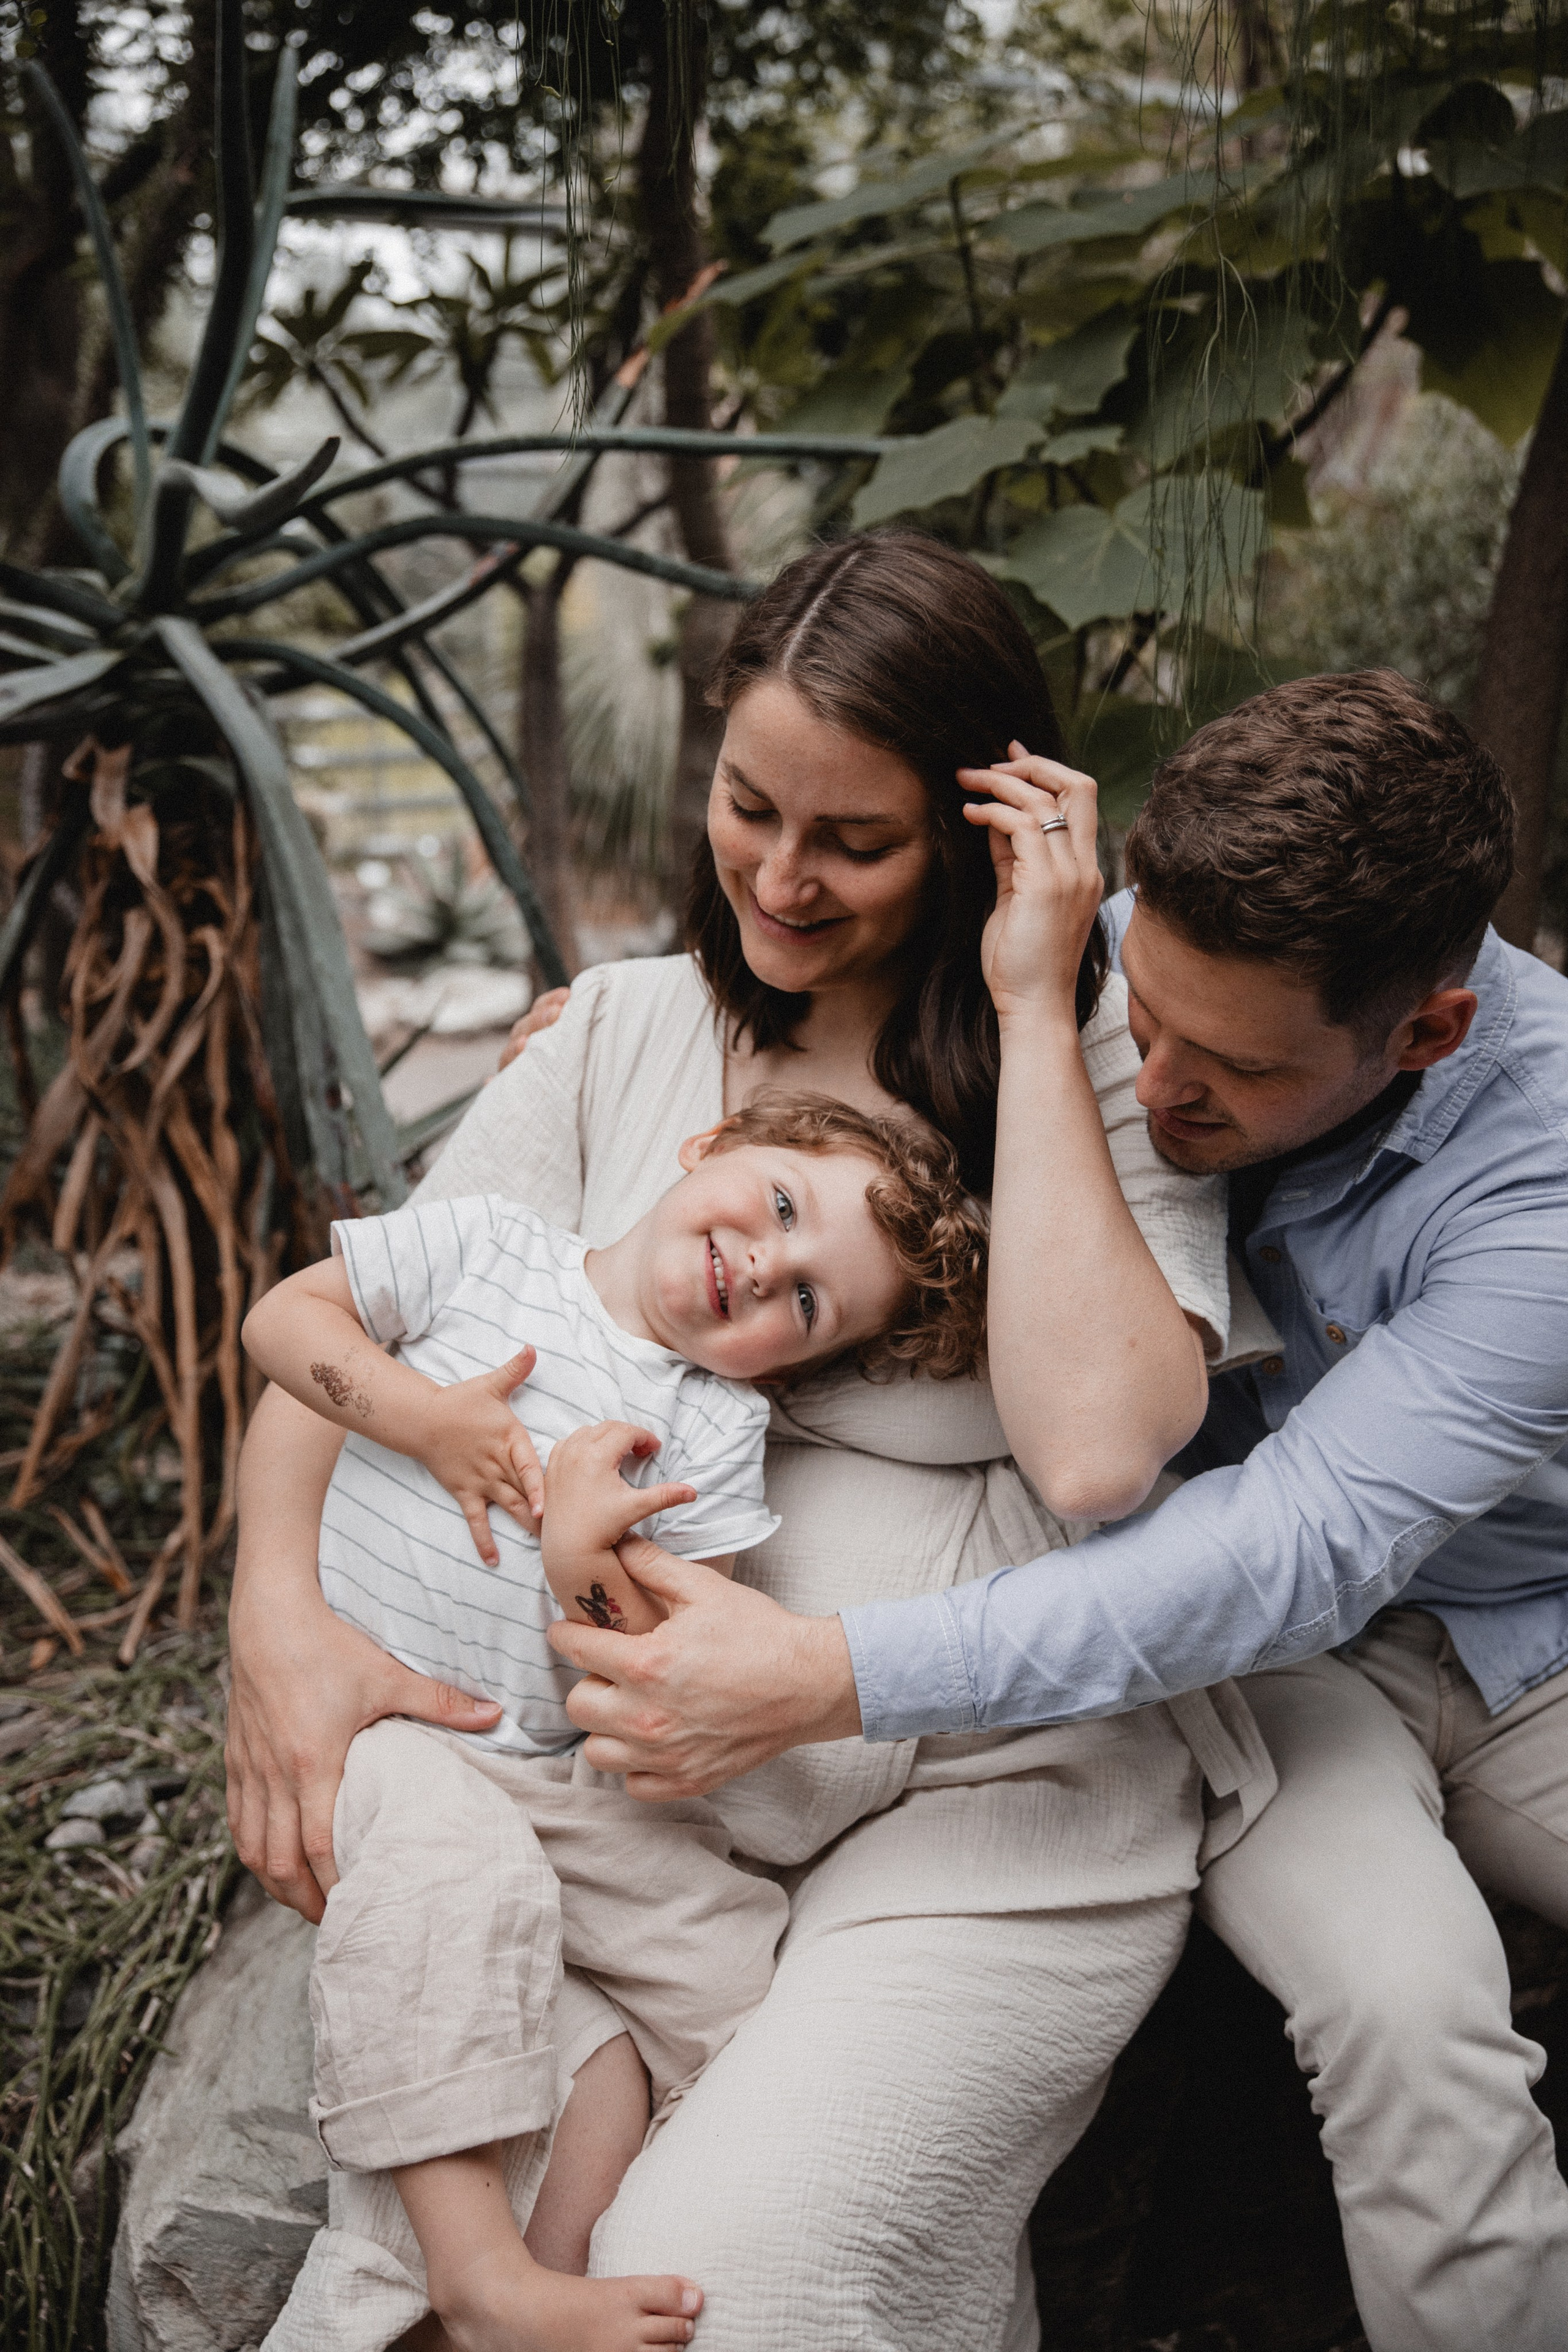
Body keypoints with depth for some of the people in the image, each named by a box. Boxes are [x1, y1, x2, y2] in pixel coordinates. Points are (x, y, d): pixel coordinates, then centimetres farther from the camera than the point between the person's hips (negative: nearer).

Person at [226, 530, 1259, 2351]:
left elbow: (1100, 1446, -21)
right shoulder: (625, 1029, 9)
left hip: (993, 1808, -3)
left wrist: (1030, 1014, -16)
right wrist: (279, 1602, -13)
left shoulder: (1105, 1069, -3)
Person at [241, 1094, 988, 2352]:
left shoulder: (716, 1432, 1)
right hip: (373, 1718, -3)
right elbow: (283, 1315, 2)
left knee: (737, 1961, -11)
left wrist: (585, 1562, -22)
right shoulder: (485, 1246, 1)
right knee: (455, 1874, -33)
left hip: (570, 1769, 3)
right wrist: (422, 1416, -11)